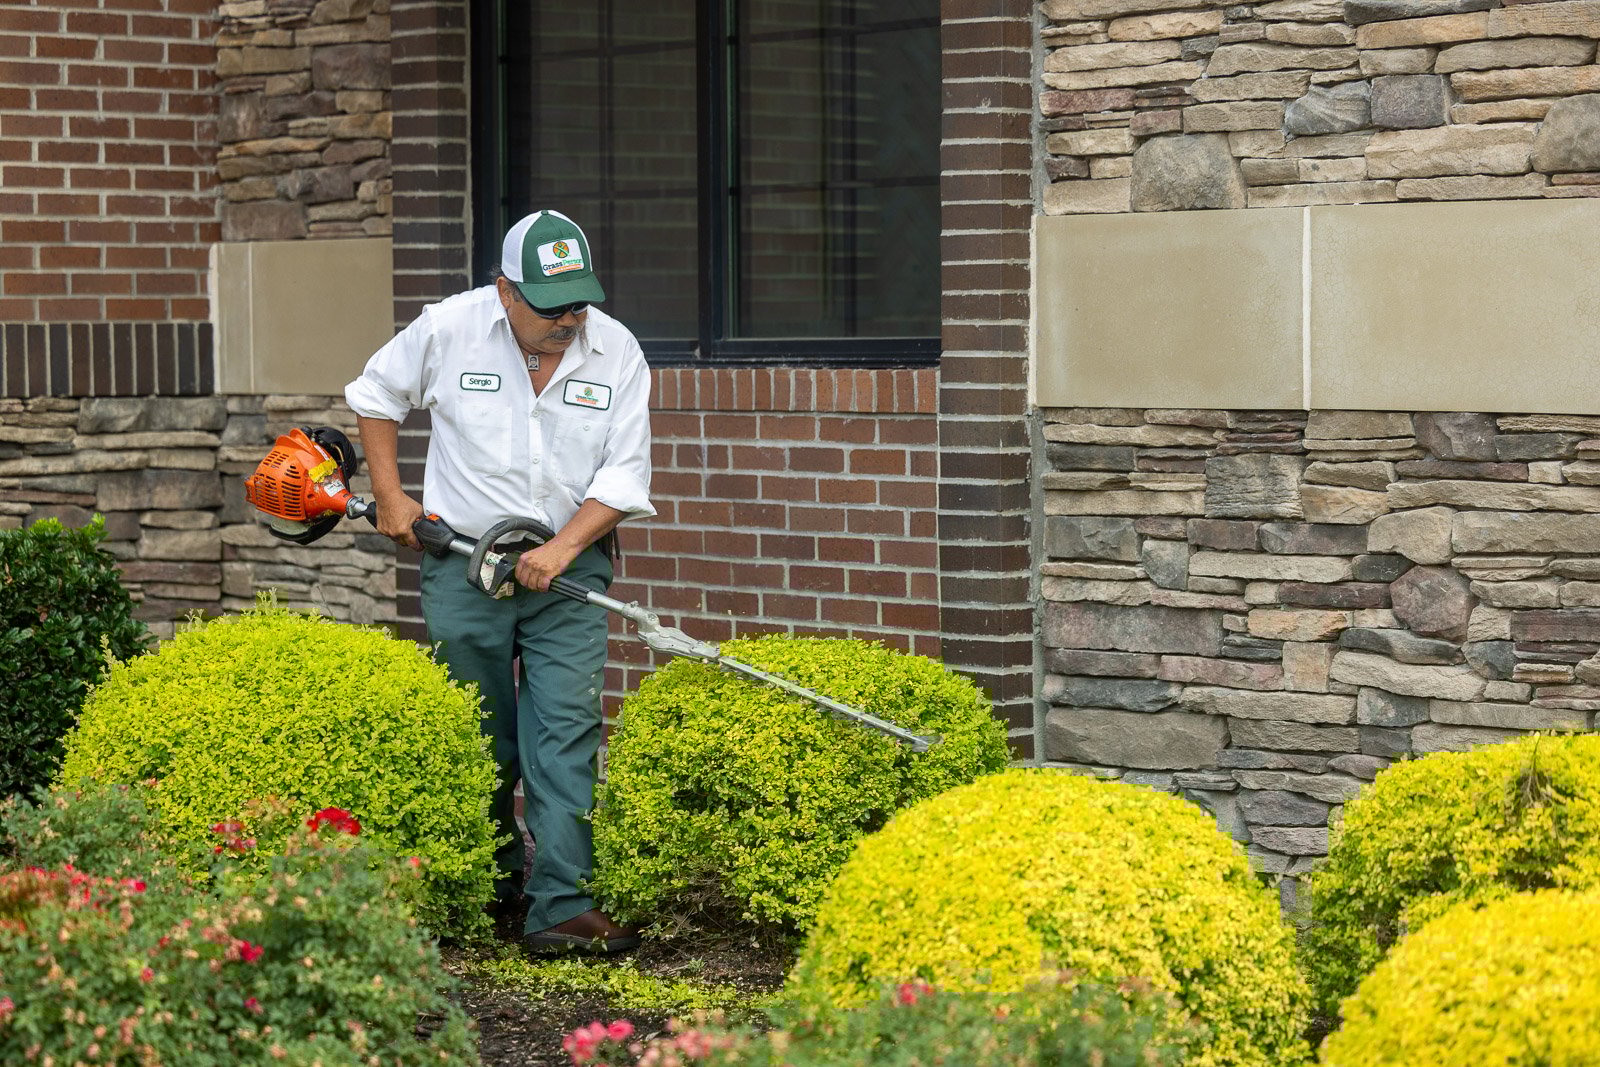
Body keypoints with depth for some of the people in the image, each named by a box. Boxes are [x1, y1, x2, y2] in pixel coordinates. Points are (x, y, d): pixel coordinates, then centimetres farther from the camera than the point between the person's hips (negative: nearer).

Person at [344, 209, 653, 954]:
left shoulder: (617, 352, -4)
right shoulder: (448, 328, -6)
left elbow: (625, 477, -4)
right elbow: (375, 395, 11)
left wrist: (564, 547, -16)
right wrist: (389, 496, 5)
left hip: (570, 565, 0)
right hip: (465, 563, 0)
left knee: (567, 730, -11)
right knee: (479, 740, 7)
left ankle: (560, 906, -15)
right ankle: (491, 886, 24)